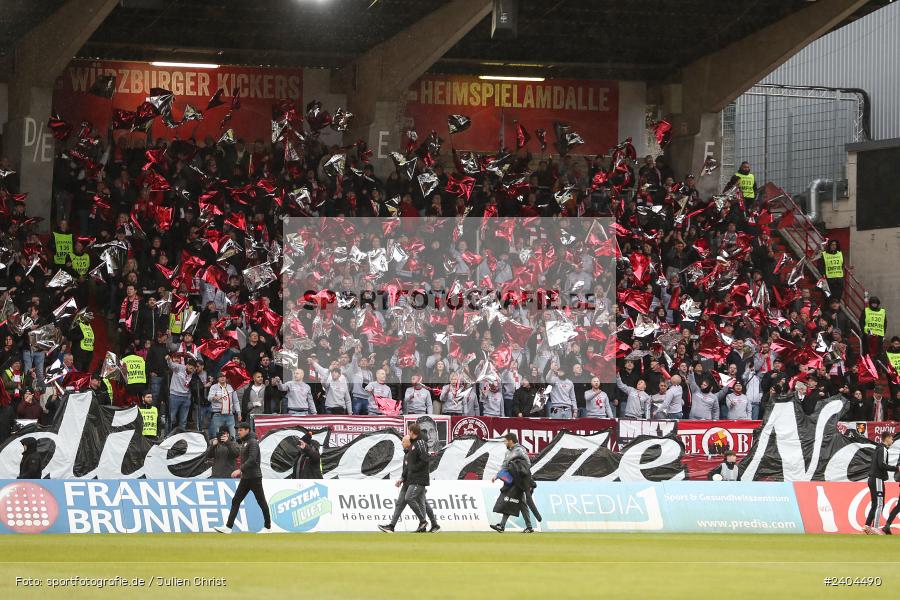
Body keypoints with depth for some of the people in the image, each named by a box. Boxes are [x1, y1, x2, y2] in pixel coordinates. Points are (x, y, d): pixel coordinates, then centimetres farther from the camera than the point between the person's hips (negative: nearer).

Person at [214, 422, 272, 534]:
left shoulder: (253, 442, -13)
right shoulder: (244, 442, 16)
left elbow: (252, 459, -24)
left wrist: (240, 470, -28)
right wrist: (242, 472, 17)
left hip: (254, 477, -9)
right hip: (245, 478, 9)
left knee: (261, 502, 1)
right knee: (235, 501, 2)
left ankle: (268, 527, 9)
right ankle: (228, 527, -1)